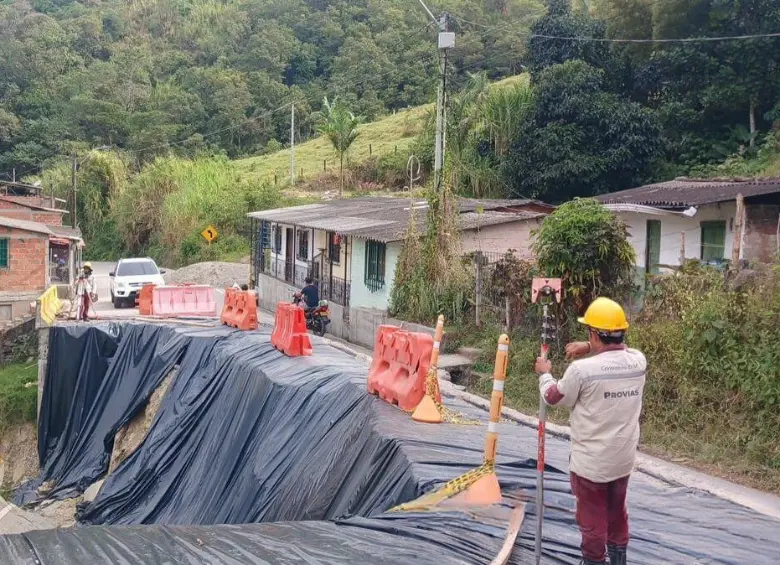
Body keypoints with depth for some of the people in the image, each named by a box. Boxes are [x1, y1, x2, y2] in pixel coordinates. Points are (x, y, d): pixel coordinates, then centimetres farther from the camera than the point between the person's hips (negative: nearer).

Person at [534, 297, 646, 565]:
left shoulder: (582, 369, -23)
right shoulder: (639, 361, -8)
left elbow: (554, 397, -4)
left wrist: (544, 374, 15)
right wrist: (591, 348, 10)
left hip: (590, 462, -5)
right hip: (624, 459, 6)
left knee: (592, 520, 11)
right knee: (617, 513, 24)